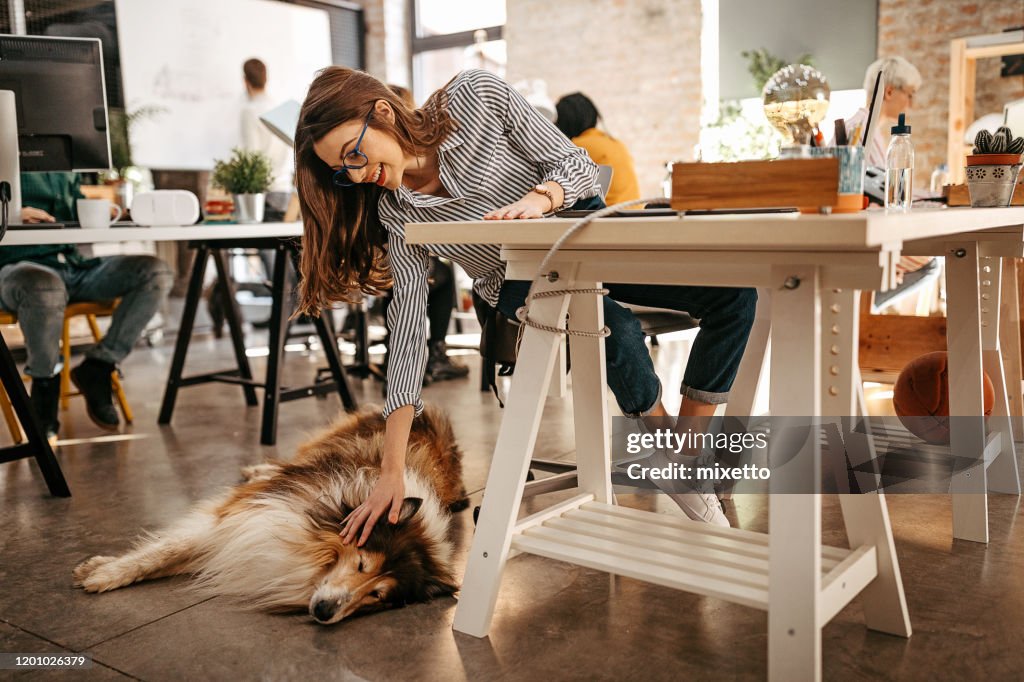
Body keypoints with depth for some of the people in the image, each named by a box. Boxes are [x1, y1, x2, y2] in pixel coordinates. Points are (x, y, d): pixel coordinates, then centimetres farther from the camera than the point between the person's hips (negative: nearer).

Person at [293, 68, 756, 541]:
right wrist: (391, 472, -21)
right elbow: (408, 329, -16)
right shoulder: (395, 214, -13)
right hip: (523, 280, -1)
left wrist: (539, 198, -38)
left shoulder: (477, 96, -17)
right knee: (617, 332, -34)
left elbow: (578, 165, -13)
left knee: (734, 292, -16)